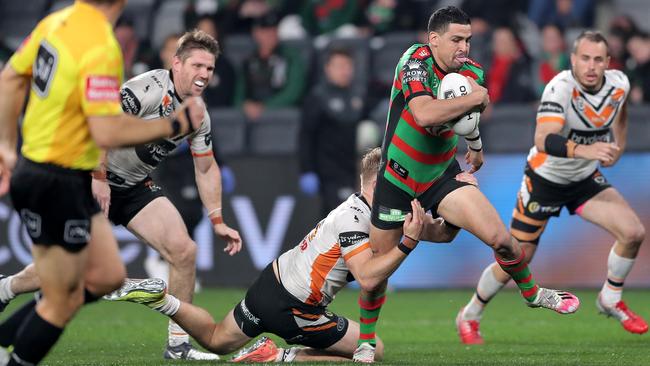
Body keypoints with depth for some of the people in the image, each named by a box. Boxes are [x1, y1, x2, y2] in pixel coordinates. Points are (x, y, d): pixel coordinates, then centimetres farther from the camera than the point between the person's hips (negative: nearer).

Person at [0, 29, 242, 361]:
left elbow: (206, 169, 13)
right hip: (95, 180, -6)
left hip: (136, 187, 6)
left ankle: (178, 345, -2)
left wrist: (217, 221, 8)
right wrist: (99, 177, -29)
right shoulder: (150, 88, -22)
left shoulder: (198, 115, 2)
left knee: (184, 251, -11)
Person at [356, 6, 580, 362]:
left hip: (443, 176, 4)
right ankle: (365, 339, 26)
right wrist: (476, 97, -30)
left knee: (500, 237, -12)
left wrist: (475, 146, 38)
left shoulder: (472, 72, -3)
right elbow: (424, 113, -39)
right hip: (397, 179, -4)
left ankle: (532, 293, 15)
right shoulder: (414, 61, -22)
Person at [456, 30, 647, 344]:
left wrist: (618, 147, 16)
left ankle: (610, 300, 13)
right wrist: (583, 150, -60)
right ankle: (470, 316, 26)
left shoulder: (618, 84, -14)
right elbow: (543, 141, -46)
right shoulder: (561, 87, -32)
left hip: (586, 178, 5)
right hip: (545, 178, -5)